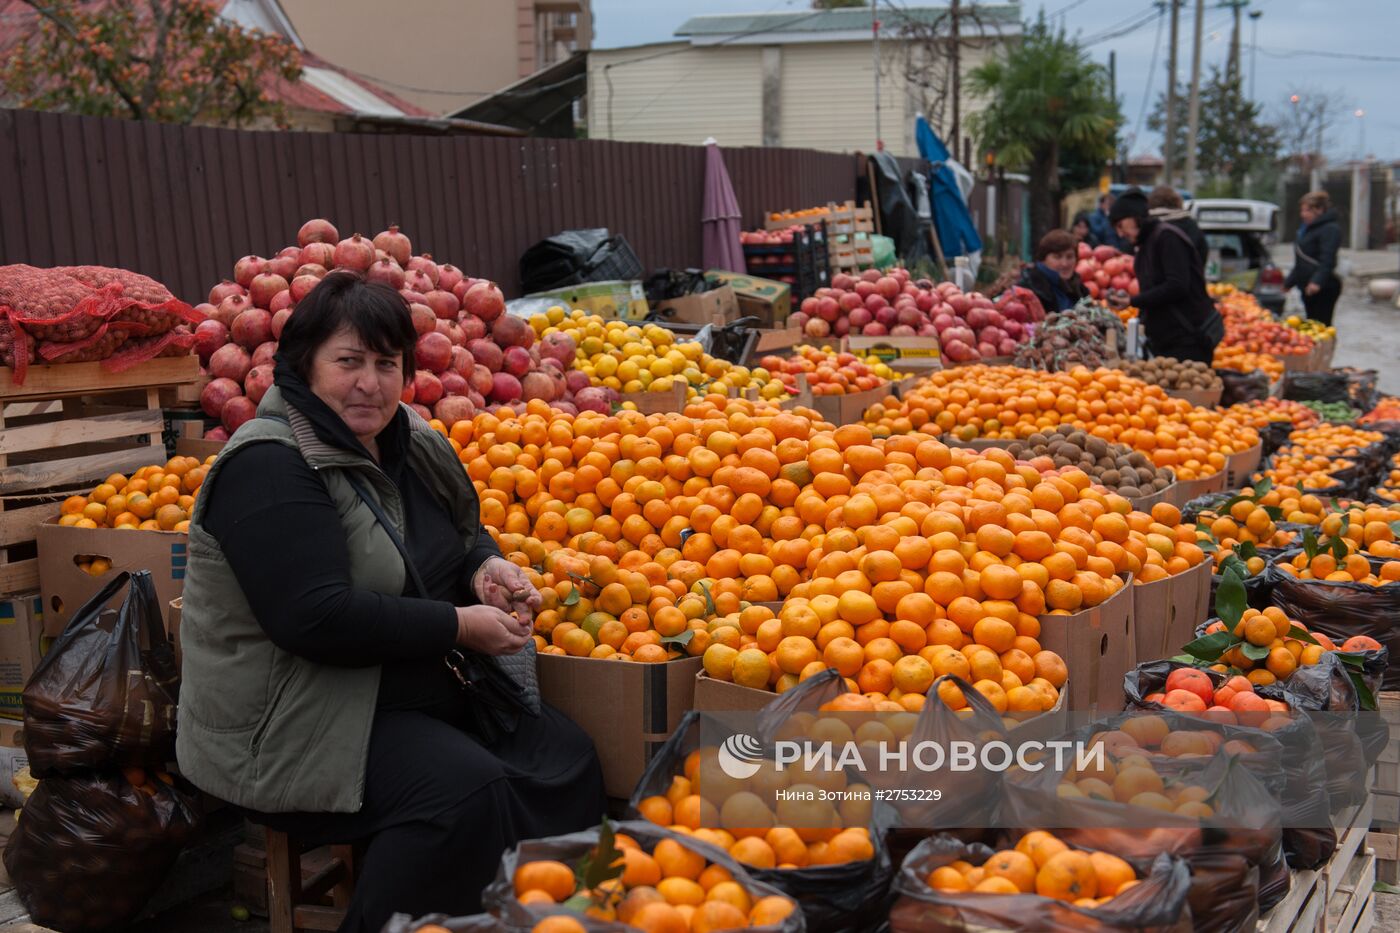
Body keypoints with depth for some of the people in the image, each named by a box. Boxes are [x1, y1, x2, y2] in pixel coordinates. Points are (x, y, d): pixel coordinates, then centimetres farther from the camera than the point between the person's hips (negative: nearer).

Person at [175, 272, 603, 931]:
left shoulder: (405, 440, 8)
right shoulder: (269, 467, -18)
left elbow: (464, 529, 23)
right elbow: (317, 618, -26)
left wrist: (486, 567, -2)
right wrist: (458, 626, -20)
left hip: (422, 693, 9)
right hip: (290, 726, -8)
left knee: (568, 760, -6)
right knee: (466, 791, -28)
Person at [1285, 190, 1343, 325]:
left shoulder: (1330, 229, -11)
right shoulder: (1307, 229, 19)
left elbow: (1327, 260, -23)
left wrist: (1317, 281, -36)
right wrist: (1289, 282, 32)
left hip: (1324, 289, -10)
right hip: (1307, 287, 10)